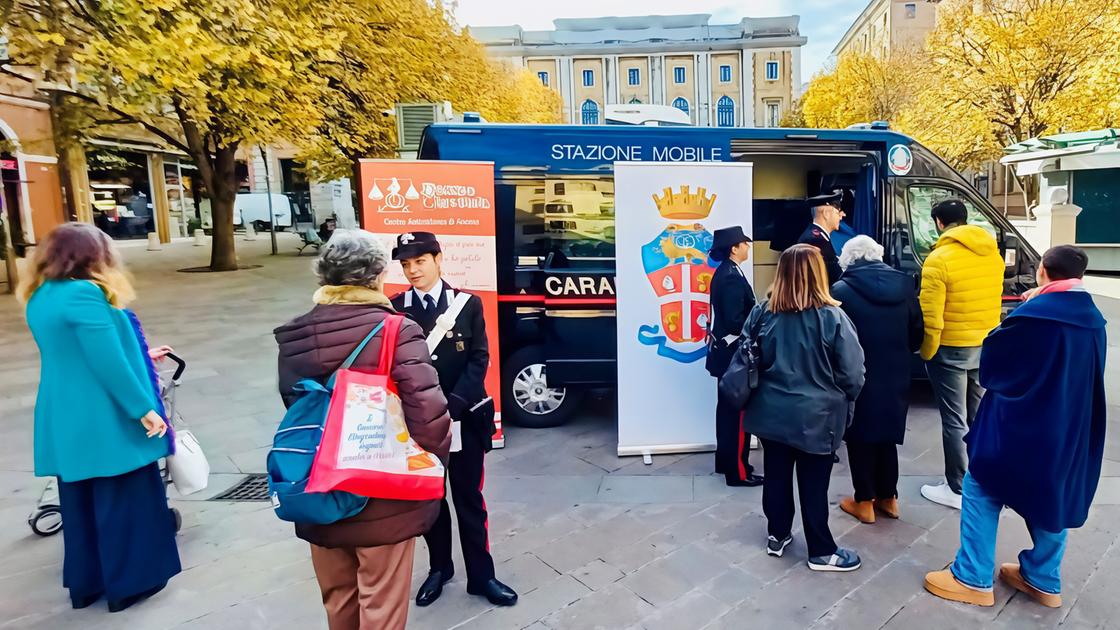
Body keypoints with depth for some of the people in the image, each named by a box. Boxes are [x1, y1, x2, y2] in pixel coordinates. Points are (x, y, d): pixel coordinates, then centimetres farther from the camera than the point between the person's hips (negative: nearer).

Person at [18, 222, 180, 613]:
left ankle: (85, 584, 31)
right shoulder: (84, 294, -20)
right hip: (105, 422, -9)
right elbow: (107, 362, -22)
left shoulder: (40, 297, 10)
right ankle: (130, 584, 19)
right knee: (123, 502, 6)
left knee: (79, 504, 18)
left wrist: (136, 357, 29)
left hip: (64, 422, 9)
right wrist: (144, 409, -16)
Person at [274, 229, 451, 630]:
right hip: (383, 495, -4)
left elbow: (292, 406, -1)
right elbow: (428, 411, -26)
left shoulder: (294, 337, -5)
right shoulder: (396, 330, -20)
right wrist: (434, 456, -8)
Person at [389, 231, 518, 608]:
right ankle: (439, 568, 36)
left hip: (464, 418, -1)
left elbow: (479, 359, -5)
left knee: (468, 498, 10)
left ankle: (481, 575, 25)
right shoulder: (395, 309, -2)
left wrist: (454, 404, -17)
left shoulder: (467, 304, -2)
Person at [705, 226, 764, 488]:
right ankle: (738, 471, 7)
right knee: (739, 411, -2)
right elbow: (736, 322, -25)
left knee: (728, 408, 17)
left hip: (725, 351, 10)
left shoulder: (723, 273, 10)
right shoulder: (733, 277, -20)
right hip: (734, 353, -10)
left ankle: (725, 461, 29)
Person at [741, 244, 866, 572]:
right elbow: (853, 374, -11)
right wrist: (842, 398, 9)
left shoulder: (762, 312, -6)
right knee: (813, 484, 9)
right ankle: (821, 552, 24)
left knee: (776, 475, 17)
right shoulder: (833, 317, -16)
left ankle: (777, 536, 33)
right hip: (814, 415, -3)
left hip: (771, 412, 4)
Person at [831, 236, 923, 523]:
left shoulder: (841, 290, -15)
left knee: (860, 438, 9)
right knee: (887, 435, 19)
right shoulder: (904, 284, -1)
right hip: (895, 376, 5)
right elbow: (917, 331, 4)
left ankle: (864, 502, 18)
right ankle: (888, 497, 30)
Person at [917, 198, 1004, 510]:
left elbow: (930, 316, -20)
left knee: (955, 421, 1)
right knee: (978, 417, 18)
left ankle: (956, 489, 10)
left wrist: (926, 353, -9)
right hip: (987, 347, 7)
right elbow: (993, 298, 14)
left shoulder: (939, 258, -18)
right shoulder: (993, 253, 5)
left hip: (951, 350, -7)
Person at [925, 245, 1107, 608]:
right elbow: (1088, 378, 15)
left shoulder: (1032, 315, -20)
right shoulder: (1093, 321, 3)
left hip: (1020, 427, -7)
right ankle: (1044, 581, 30)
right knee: (1054, 496, 19)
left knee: (981, 490, 4)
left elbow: (990, 363, -9)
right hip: (1070, 432, 7)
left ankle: (973, 579, 8)